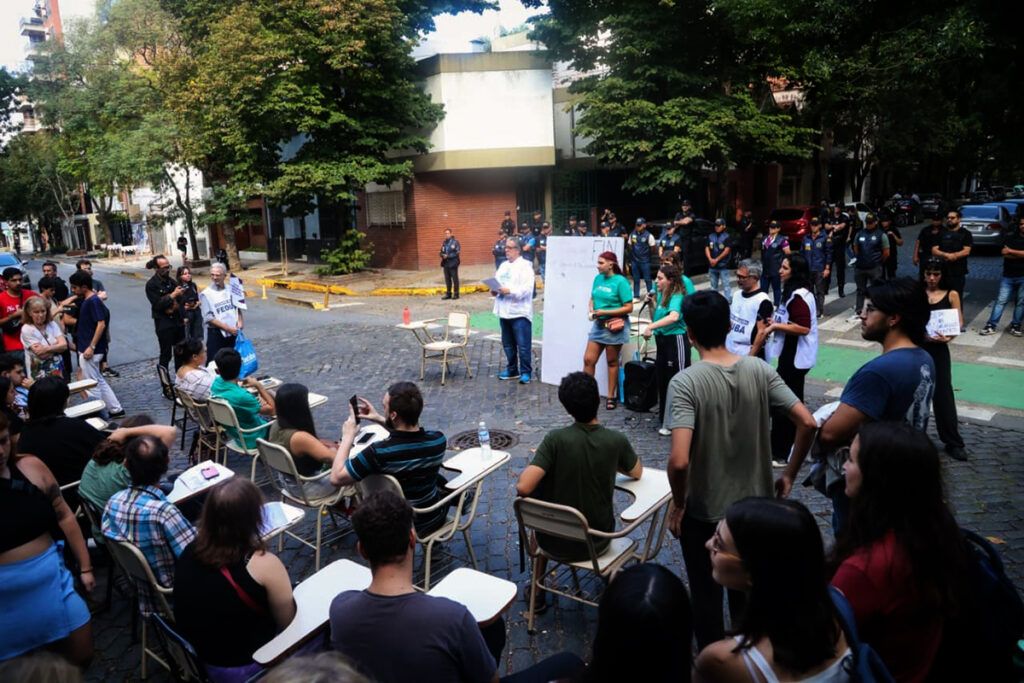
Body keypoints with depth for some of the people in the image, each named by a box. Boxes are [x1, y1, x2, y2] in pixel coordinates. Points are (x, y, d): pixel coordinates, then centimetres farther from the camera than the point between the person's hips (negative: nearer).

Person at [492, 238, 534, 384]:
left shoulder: (525, 266, -7)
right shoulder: (503, 265, 17)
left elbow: (527, 288, -17)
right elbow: (496, 282, 22)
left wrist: (510, 290, -24)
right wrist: (494, 291, 1)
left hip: (519, 312, -7)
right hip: (504, 311, 8)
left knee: (523, 345, -4)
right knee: (508, 344, 14)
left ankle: (525, 372, 6)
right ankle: (512, 370, 26)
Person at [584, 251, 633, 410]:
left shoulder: (620, 281, -13)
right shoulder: (598, 278, 4)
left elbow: (628, 307, -15)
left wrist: (605, 312, -19)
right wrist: (591, 310, -7)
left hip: (615, 326, -5)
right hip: (598, 324, 5)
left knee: (612, 362, 7)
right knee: (588, 359, 1)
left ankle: (611, 397, 19)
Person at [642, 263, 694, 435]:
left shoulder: (677, 296, -16)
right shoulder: (661, 294, 9)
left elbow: (674, 317, -37)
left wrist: (650, 327, -39)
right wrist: (651, 303, 8)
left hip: (676, 340, -9)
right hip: (662, 340, 9)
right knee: (662, 381, 15)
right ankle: (666, 420, 28)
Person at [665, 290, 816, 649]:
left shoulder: (685, 382, -22)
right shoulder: (761, 370, -8)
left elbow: (679, 460, -30)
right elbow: (807, 423, -8)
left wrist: (677, 503, -13)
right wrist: (789, 475, 6)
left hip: (703, 513, -5)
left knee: (706, 599, 17)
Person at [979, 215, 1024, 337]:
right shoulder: (1009, 236, 3)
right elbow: (1005, 253, -7)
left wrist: (1011, 251, -7)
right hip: (1008, 275, -1)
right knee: (1001, 300, -4)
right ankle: (991, 325, -5)